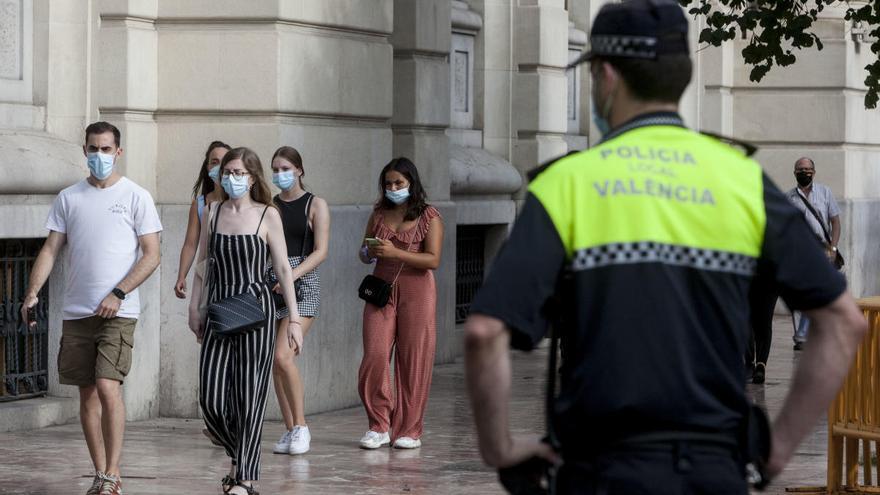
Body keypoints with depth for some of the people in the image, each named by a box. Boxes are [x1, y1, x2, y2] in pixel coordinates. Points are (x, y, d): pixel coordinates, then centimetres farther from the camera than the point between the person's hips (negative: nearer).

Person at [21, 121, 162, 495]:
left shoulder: (135, 197, 0)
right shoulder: (68, 198, 11)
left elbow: (151, 256, -3)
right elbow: (51, 249, 9)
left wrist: (118, 294, -13)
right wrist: (32, 293, -6)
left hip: (118, 312, -4)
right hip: (76, 311, 4)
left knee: (108, 388, -16)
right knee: (87, 393, 6)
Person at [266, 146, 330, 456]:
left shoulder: (315, 206, 2)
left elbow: (320, 251, -6)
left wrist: (293, 275, -19)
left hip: (302, 283, -5)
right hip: (269, 285, 5)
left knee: (283, 355, -19)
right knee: (274, 362, 2)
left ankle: (301, 426, -8)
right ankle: (290, 430, 9)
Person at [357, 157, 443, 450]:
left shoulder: (429, 217, -1)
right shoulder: (379, 214, 13)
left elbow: (433, 260, -11)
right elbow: (364, 253, 20)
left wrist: (395, 253, -20)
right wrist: (369, 253, -5)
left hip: (416, 293, -3)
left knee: (413, 361, -2)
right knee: (374, 355, -7)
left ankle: (409, 431, 6)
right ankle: (379, 426, 3)